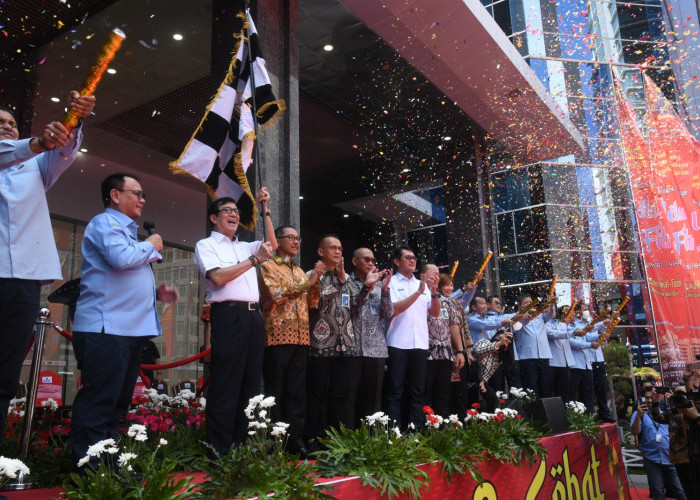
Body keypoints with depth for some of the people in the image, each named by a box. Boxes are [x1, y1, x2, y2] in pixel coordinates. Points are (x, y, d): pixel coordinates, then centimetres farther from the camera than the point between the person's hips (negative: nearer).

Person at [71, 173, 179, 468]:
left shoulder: (127, 231, 25)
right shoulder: (105, 223, -3)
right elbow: (120, 258, -23)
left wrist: (157, 293, 13)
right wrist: (150, 246, -4)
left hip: (131, 330, 10)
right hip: (106, 329, -10)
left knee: (117, 403, 12)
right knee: (98, 404, -8)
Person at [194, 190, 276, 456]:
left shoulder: (244, 246, 25)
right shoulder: (206, 245, 6)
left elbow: (272, 245, 18)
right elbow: (218, 277, -9)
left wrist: (264, 210, 15)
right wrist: (254, 260, -8)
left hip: (253, 316, 7)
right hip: (228, 315, -7)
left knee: (251, 382, 8)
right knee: (225, 384, -7)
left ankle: (244, 443, 15)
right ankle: (219, 449, -1)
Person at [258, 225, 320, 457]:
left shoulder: (300, 271, 22)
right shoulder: (269, 266, 3)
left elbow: (312, 302, 16)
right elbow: (276, 294, -11)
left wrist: (316, 282, 0)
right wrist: (306, 283, -10)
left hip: (301, 336, 6)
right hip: (278, 335, -6)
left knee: (297, 390, 6)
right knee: (275, 391, -2)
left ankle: (295, 438, 11)